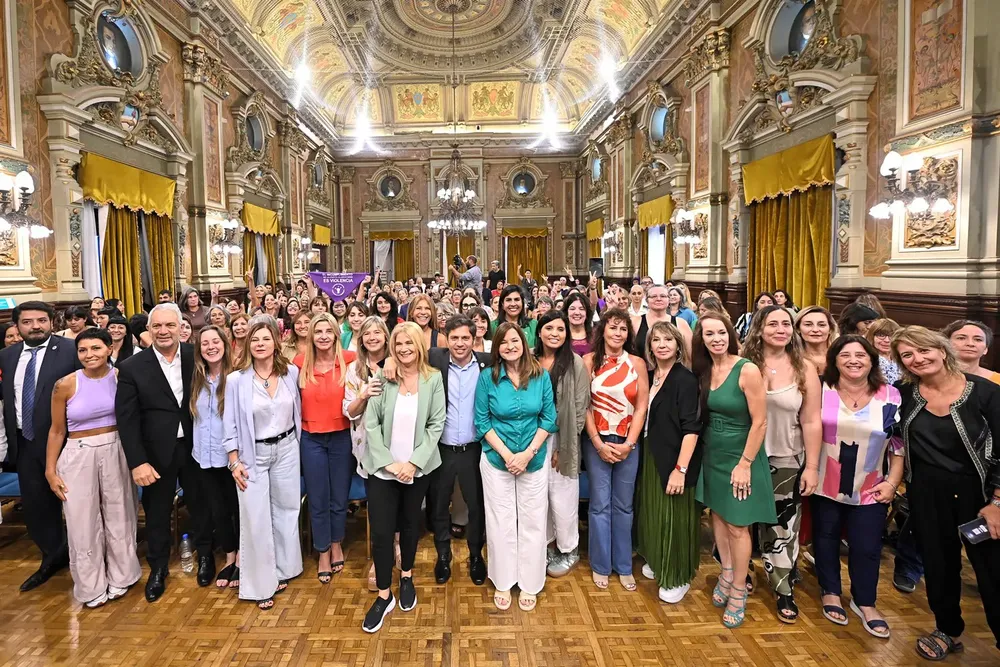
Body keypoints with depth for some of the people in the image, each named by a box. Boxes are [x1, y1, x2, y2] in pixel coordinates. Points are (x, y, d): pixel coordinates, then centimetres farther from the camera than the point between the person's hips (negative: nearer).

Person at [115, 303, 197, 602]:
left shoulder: (196, 357, -4)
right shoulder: (132, 367, -8)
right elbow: (127, 419, -9)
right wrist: (137, 462, -13)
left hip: (195, 447, 1)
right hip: (157, 453, -1)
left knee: (200, 503, 17)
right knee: (157, 512, 14)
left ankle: (204, 553, 40)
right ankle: (158, 567, 35)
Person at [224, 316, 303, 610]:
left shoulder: (291, 373, -4)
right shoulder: (236, 380, -11)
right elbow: (231, 424, -6)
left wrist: (297, 444, 9)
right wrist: (234, 462, -8)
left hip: (286, 450, 3)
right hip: (253, 454, -3)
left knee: (286, 510, 13)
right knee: (255, 519, 3)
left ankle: (282, 570, 32)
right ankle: (261, 584, 18)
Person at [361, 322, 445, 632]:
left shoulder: (433, 379, -4)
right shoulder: (382, 378, -6)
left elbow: (436, 424, -5)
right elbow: (371, 423, -7)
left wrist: (414, 462, -12)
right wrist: (389, 462, -13)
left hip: (418, 467, 1)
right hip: (383, 467, -1)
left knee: (411, 523, 17)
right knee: (381, 531, -1)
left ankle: (407, 578, 39)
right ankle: (384, 595, 16)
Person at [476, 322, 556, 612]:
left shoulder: (541, 376, -6)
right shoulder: (488, 378, -7)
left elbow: (549, 418, -4)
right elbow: (481, 421, -5)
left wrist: (528, 453, -13)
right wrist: (506, 454, -13)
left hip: (535, 460, 1)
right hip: (496, 460, 0)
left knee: (532, 523, 9)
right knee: (500, 523, 9)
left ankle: (529, 585, 26)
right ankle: (502, 583, 27)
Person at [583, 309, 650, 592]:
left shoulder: (637, 363, 2)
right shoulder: (590, 361, -2)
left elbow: (642, 406, -1)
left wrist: (628, 444, -8)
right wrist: (598, 443, -9)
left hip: (628, 443, 1)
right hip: (597, 441, -1)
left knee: (623, 506, 11)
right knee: (600, 505, 5)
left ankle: (624, 566, 25)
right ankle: (601, 566, 21)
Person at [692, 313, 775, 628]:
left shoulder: (747, 370, -19)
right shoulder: (704, 370, -1)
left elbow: (760, 422, -18)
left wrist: (745, 463, -16)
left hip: (740, 456, -6)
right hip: (711, 455, 6)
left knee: (737, 525, 4)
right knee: (718, 514, 17)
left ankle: (739, 592, 22)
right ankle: (727, 573, 37)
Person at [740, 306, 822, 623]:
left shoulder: (805, 369, -6)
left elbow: (811, 422, -4)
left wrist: (812, 467, -5)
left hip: (787, 462, 0)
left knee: (783, 528, 8)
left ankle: (784, 591, 24)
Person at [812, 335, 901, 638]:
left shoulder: (891, 397, -4)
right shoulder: (820, 390, -7)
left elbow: (901, 443, 2)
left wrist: (893, 481, -2)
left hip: (869, 489, 0)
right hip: (825, 485, 0)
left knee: (867, 547, 7)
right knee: (825, 539, 13)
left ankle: (865, 603, 28)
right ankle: (830, 593, 32)